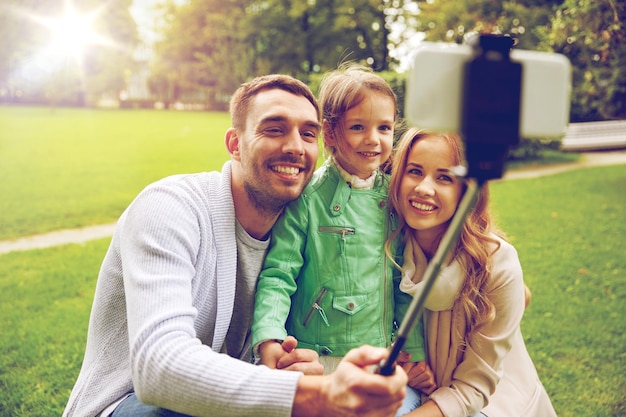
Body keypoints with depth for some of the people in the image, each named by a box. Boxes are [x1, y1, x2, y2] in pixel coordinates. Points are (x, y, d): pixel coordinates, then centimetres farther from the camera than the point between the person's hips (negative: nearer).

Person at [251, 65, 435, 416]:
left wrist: (415, 351, 9)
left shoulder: (394, 197, 3)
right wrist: (269, 336, -28)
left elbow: (406, 282, 9)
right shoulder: (308, 197, -11)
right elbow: (278, 273, -13)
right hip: (319, 359, -4)